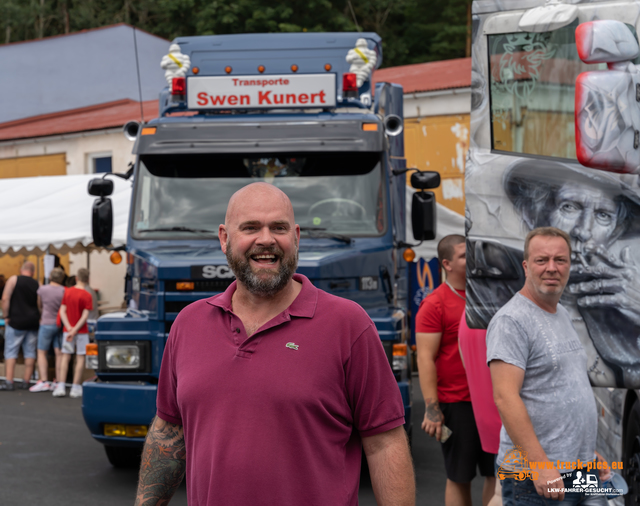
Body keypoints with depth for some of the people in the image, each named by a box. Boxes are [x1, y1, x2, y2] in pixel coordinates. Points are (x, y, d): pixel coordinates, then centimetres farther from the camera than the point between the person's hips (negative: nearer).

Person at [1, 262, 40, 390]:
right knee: (30, 352, 8)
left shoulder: (14, 280, -3)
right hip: (33, 323, 3)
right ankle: (26, 382, 10)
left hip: (16, 322, -3)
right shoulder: (37, 285, 7)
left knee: (11, 351, -1)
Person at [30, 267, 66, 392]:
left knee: (42, 353, 3)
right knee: (59, 353, 4)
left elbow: (39, 306, 7)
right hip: (61, 324, 3)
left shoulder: (42, 289, -7)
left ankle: (44, 381, -7)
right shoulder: (64, 291, -3)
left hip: (47, 324, -3)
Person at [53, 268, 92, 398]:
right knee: (80, 358, 3)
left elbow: (62, 311, -3)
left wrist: (69, 328, -9)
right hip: (81, 331, -4)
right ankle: (76, 388, 2)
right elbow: (85, 316, -16)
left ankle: (60, 387, 0)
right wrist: (75, 330, -15)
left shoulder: (67, 292, 3)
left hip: (67, 330, 4)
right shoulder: (87, 295, -10)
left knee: (65, 357, 8)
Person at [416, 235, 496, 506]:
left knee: (498, 474, 8)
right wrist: (431, 409, -16)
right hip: (457, 404, -5)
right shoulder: (434, 304, -8)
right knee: (459, 479, 5)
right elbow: (425, 358, -11)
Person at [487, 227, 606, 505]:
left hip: (583, 468, 9)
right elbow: (505, 397, -21)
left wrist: (590, 451, 19)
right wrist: (540, 465, -25)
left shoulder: (563, 315, 15)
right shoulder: (511, 321, -13)